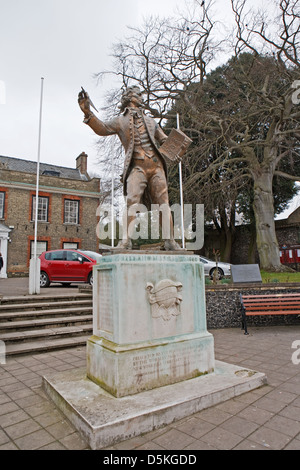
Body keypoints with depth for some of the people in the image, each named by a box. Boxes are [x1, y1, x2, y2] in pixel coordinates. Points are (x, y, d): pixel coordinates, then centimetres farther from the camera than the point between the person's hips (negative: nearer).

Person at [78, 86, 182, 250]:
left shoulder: (150, 121, 27)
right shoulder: (120, 121, 16)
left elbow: (165, 140, 29)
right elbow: (102, 129, -1)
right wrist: (88, 113, -17)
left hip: (156, 166, 3)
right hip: (136, 167, -3)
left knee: (164, 203, -3)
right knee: (132, 200, -21)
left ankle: (170, 241, 1)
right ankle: (126, 239, -21)